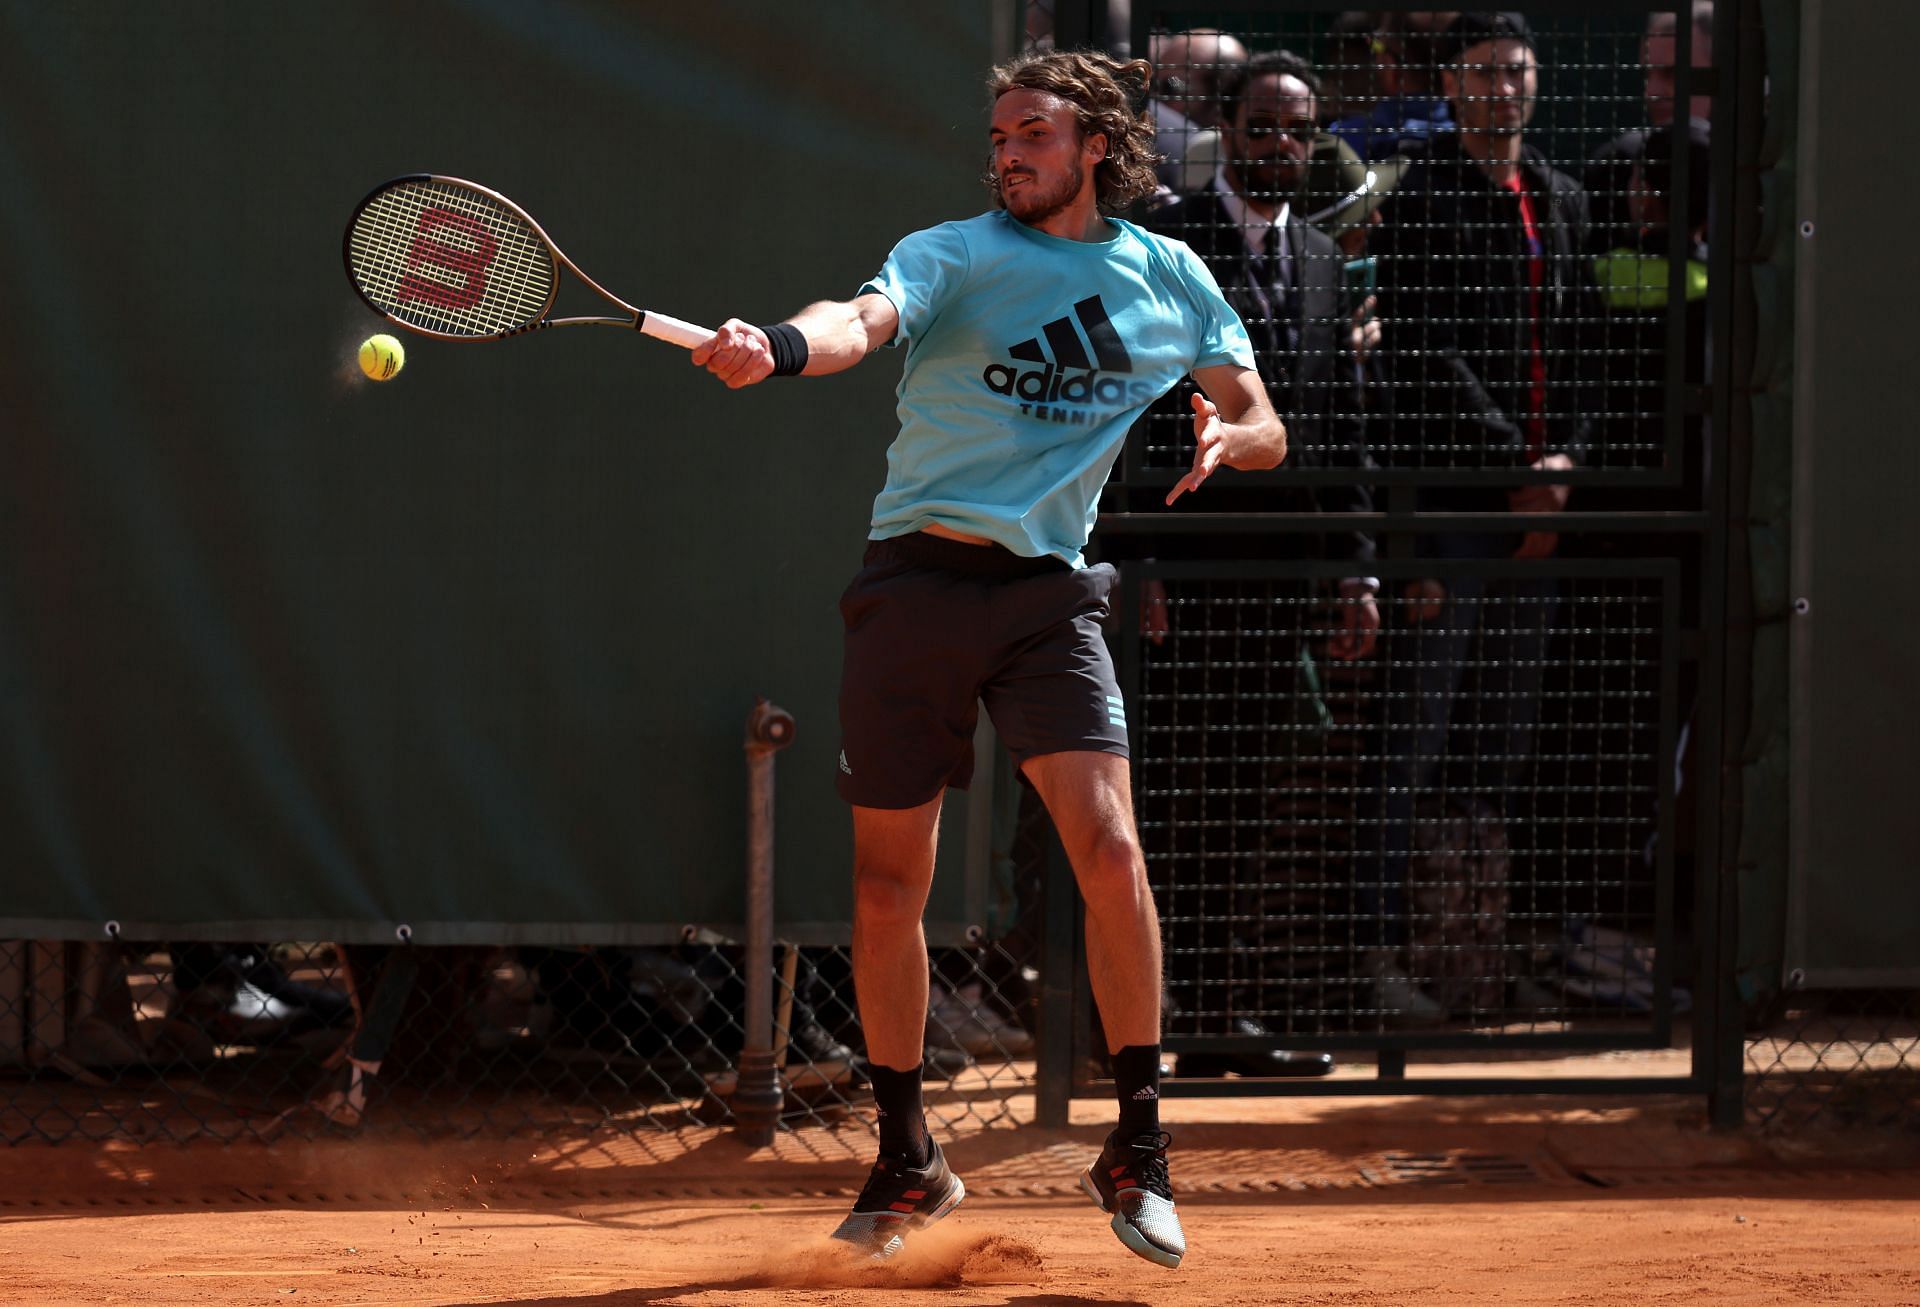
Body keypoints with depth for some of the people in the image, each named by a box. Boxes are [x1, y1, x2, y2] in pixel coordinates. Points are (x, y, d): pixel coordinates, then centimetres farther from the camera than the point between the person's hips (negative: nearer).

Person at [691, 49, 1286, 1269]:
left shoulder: (1171, 279, 8)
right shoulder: (954, 256, -3)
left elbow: (1265, 429, 13)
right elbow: (864, 321, -24)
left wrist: (1226, 436, -12)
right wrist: (773, 347, -46)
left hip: (1046, 593, 1)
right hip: (917, 585, -1)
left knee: (1108, 847, -16)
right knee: (888, 886, 4)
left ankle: (1140, 1150, -4)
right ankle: (909, 1162, 21)